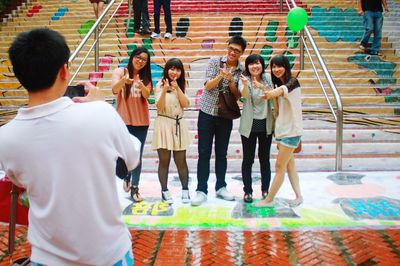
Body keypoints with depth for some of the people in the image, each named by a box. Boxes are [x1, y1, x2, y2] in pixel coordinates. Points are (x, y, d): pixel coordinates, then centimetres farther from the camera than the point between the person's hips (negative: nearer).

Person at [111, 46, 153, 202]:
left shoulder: (145, 76, 3)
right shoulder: (120, 72, -4)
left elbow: (147, 95, -15)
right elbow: (114, 89, -23)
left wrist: (141, 86, -38)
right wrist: (124, 80, -45)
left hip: (141, 121, 2)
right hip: (123, 120, -2)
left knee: (137, 156, 4)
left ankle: (135, 189, 12)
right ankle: (126, 177, 37)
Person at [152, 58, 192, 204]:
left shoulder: (181, 86, 10)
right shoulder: (160, 85, -2)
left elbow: (186, 104, -2)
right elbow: (159, 107, -10)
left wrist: (177, 88, -11)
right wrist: (164, 91, -23)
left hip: (179, 124, 3)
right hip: (164, 124, -3)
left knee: (181, 160, 7)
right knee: (164, 160, 3)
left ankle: (185, 190, 15)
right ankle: (164, 191, 13)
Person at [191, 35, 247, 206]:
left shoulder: (242, 71, 1)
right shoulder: (215, 61, -2)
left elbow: (237, 96, -2)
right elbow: (208, 86, -8)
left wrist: (230, 80, -18)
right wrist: (220, 76, -25)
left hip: (226, 115, 2)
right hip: (207, 112, -1)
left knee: (221, 153, 11)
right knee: (204, 152, 0)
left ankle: (221, 187, 25)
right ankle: (201, 190, 7)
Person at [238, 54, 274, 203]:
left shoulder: (267, 79, 3)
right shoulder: (244, 80, -6)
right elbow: (244, 95, -27)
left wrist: (262, 87, -36)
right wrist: (245, 84, -49)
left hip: (266, 123, 2)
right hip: (249, 125, -2)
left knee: (264, 158, 10)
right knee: (248, 159, 4)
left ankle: (265, 190, 21)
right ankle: (247, 191, 12)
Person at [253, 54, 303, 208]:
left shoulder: (293, 81, -12)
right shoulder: (278, 84, 11)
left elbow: (284, 89, -37)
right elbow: (277, 110, 4)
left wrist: (273, 93, -59)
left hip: (291, 130, -8)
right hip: (281, 129, 8)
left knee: (279, 167, -4)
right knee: (289, 165, 12)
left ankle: (269, 200, 3)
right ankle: (298, 196, 21)